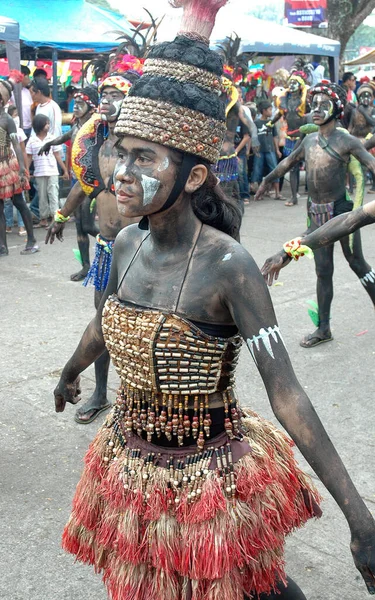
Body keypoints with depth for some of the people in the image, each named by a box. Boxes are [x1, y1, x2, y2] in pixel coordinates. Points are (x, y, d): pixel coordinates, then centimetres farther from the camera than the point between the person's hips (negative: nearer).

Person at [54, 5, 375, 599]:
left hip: (211, 476, -5)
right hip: (130, 463, 6)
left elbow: (286, 393, -27)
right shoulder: (127, 245, -7)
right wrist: (69, 375, 32)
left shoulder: (228, 265, -25)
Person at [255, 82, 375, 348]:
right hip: (317, 214, 5)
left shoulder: (346, 141, -9)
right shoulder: (309, 140, 9)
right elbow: (289, 161, 26)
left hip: (341, 210, -5)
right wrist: (267, 180, 38)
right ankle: (324, 328, 13)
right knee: (323, 271, 7)